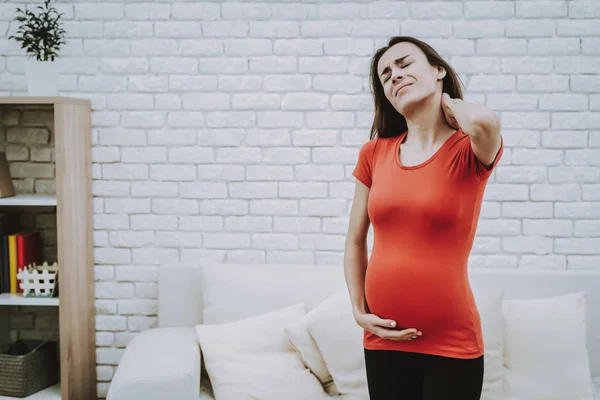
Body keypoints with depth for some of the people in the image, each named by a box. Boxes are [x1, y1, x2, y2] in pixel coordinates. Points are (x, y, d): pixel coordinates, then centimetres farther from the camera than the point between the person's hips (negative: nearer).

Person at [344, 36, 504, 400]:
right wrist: (359, 312, 1)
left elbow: (485, 121, -31)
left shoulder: (468, 151, -7)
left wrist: (451, 103, -9)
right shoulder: (374, 153, 4)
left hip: (451, 344, -3)